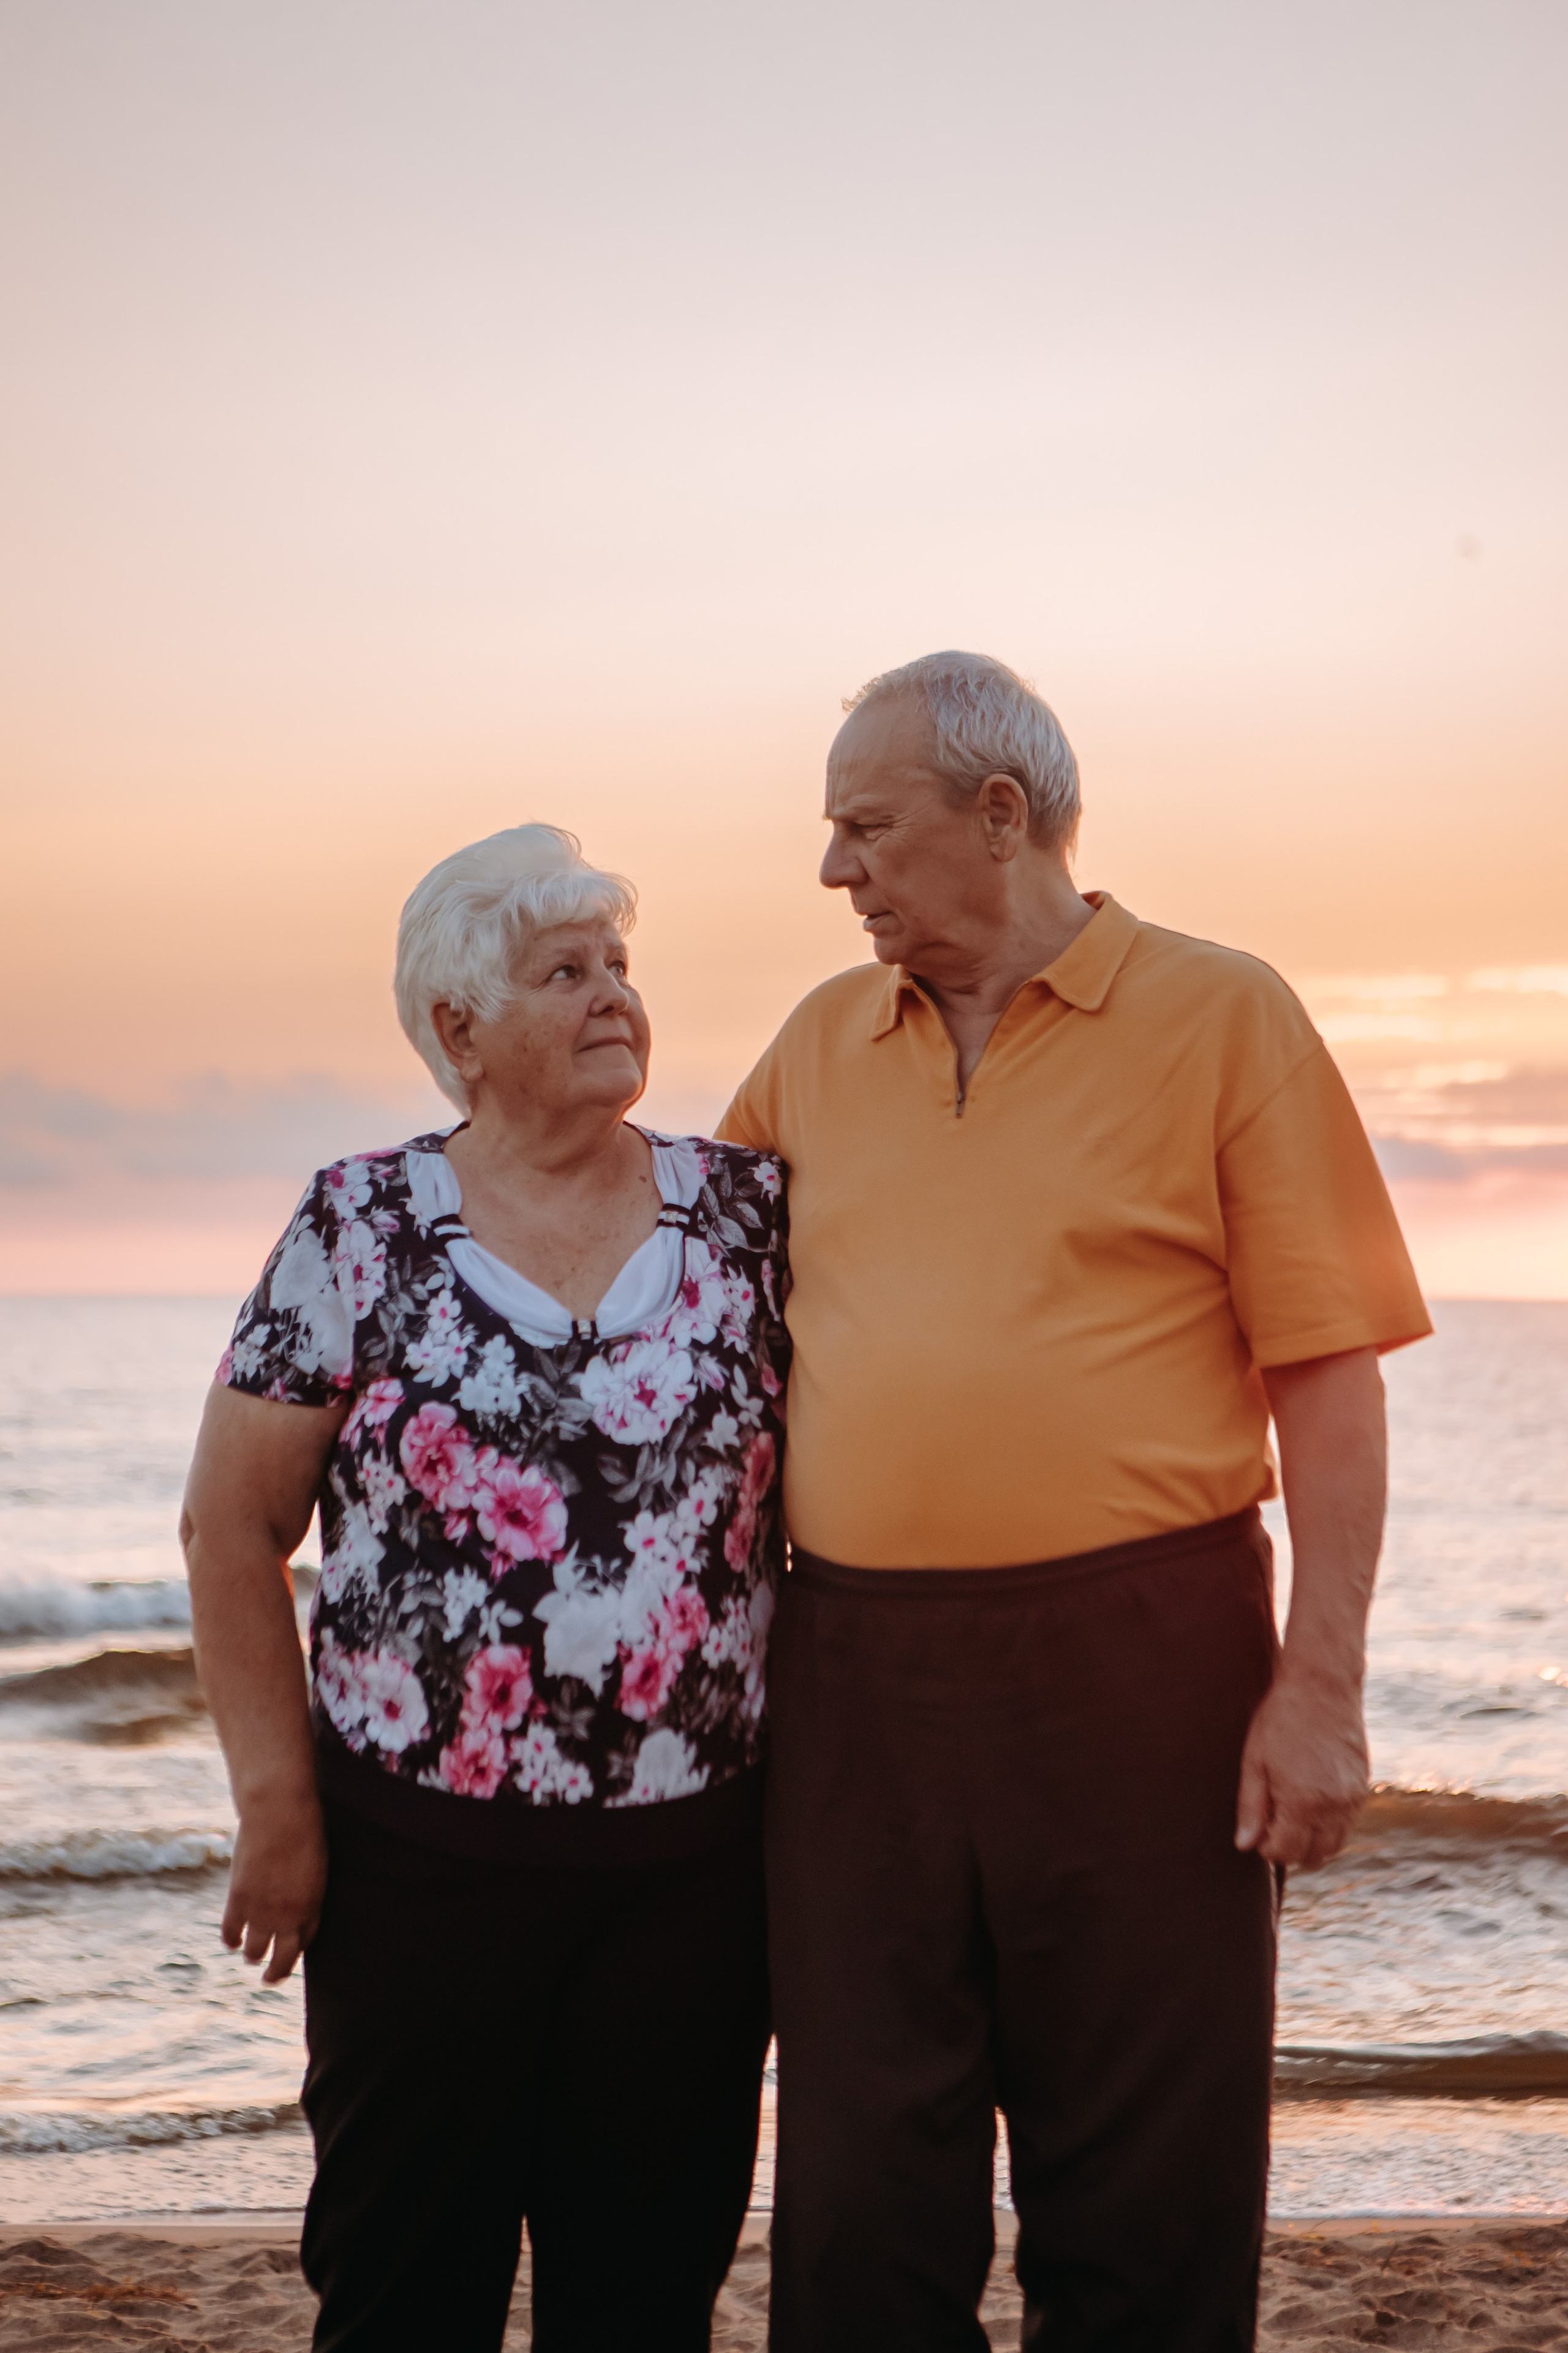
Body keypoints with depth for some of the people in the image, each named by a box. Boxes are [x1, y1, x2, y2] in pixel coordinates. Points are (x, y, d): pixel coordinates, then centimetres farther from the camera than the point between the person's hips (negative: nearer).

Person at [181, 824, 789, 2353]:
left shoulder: (747, 1212, 3)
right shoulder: (360, 1231, -3)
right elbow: (235, 1533, 0)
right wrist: (275, 1806, -4)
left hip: (695, 1857, 2)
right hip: (422, 1856, -1)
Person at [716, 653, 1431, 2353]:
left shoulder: (1219, 1016, -1)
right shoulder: (820, 1042, 12)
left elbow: (1328, 1374, -5)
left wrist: (1321, 1682, -11)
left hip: (1140, 1663, -3)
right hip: (856, 1668, 4)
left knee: (1142, 2202, 7)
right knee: (863, 2188, 10)